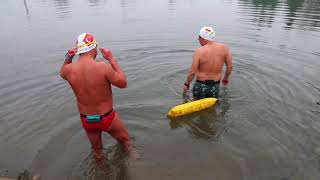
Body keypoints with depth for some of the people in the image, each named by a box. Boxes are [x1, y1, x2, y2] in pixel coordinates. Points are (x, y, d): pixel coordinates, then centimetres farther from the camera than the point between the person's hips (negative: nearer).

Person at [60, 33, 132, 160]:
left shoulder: (69, 69, -13)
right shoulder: (104, 67, -27)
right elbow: (123, 83, -11)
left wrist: (68, 58, -3)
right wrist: (111, 59, -10)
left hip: (86, 120, 4)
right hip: (107, 118, -4)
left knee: (97, 152, 29)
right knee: (126, 142, 26)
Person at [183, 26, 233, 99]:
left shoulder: (199, 52, -18)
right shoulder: (224, 48, -7)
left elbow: (192, 72, -15)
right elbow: (230, 66, 2)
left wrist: (187, 84, 2)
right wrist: (226, 78, 20)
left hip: (201, 86, -3)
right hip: (215, 86, 3)